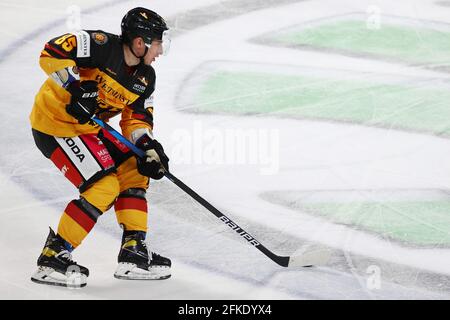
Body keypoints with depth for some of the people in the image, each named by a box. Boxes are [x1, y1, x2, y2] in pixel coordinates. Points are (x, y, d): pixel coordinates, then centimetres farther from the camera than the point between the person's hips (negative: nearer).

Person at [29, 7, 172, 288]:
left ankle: (134, 251, 13)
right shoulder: (102, 46, -23)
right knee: (104, 186, -15)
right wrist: (76, 85, -35)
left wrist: (148, 146, -12)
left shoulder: (145, 78, 2)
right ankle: (53, 258, -9)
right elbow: (51, 53, -28)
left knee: (134, 169, 8)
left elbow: (138, 119, 6)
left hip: (88, 127, 9)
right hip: (53, 123, -9)